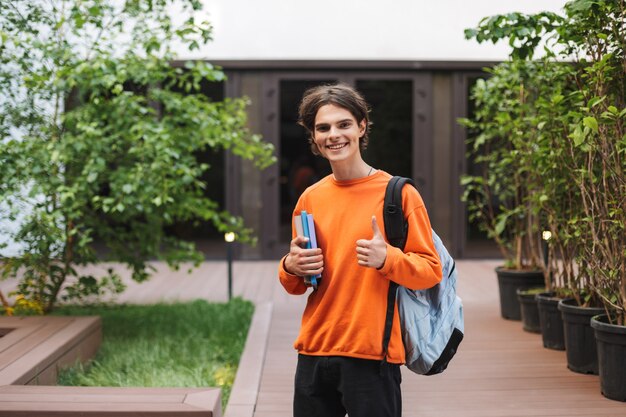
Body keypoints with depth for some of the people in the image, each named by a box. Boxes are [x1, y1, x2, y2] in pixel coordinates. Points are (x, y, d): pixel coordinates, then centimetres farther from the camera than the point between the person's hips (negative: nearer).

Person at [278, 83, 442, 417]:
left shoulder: (398, 194, -6)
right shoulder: (310, 198, 8)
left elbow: (431, 271, -6)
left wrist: (386, 258, -23)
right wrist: (291, 268, -5)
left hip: (371, 355, -4)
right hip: (314, 352, 5)